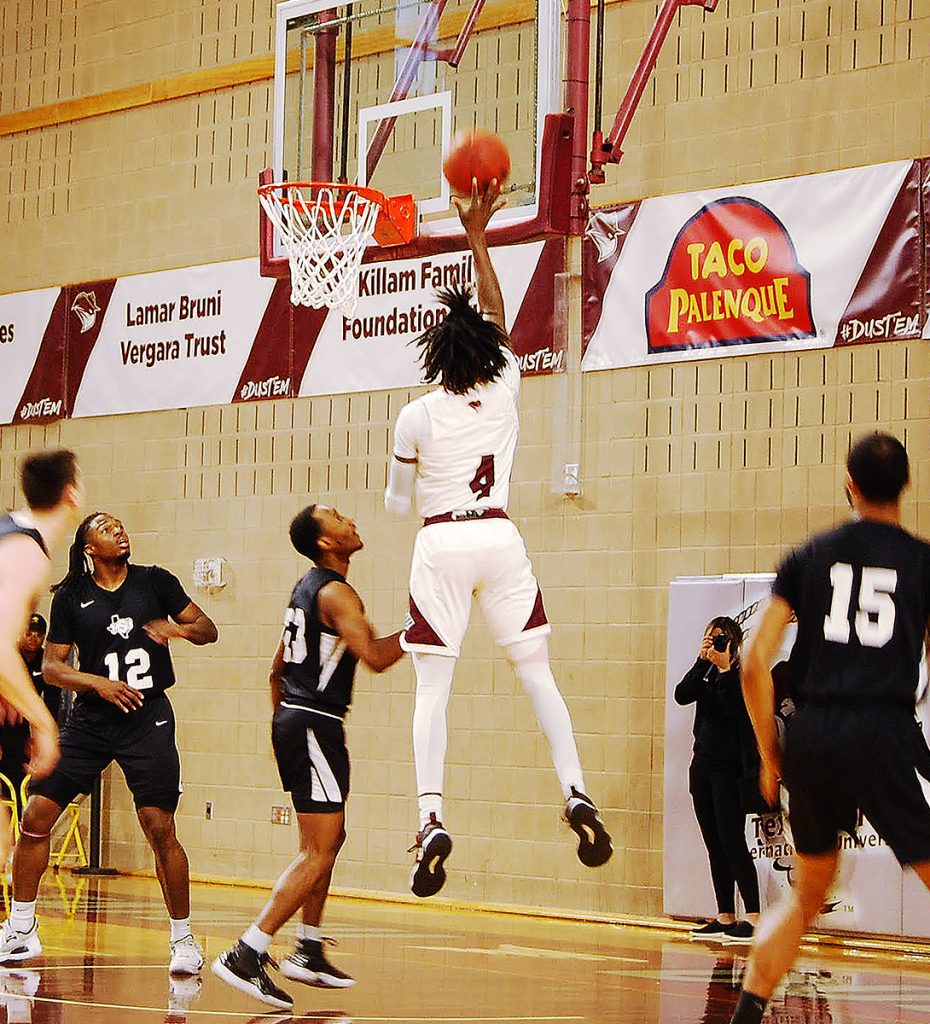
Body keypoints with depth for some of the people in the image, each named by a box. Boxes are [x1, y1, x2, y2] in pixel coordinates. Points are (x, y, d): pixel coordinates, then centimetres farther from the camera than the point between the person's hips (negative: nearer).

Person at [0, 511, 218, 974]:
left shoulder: (155, 581, 3)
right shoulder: (71, 597, 3)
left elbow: (208, 630, 4)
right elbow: (51, 666, 1)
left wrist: (182, 628, -18)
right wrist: (99, 683, -15)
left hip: (147, 720, -2)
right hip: (90, 720, 2)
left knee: (160, 829, -10)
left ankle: (183, 938, 3)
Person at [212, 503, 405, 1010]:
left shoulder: (306, 588, 15)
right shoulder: (335, 593, -15)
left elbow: (278, 669, 23)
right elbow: (374, 656, -26)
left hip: (293, 718, 10)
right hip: (315, 725, -10)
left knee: (328, 841, 21)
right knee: (319, 850, -12)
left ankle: (308, 951, 28)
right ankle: (246, 955, -19)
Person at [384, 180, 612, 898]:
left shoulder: (418, 416, -4)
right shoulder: (505, 393, 2)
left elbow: (397, 501, 5)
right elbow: (498, 315, 16)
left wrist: (400, 494, 28)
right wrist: (477, 239, 17)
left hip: (441, 544, -2)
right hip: (501, 539, 2)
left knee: (433, 688, -4)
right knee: (537, 673, 7)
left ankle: (432, 818, -17)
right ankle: (577, 794, -8)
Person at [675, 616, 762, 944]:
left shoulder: (742, 674, -6)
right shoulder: (706, 674, 13)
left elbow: (735, 709, -20)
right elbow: (682, 695, -3)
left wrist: (725, 669, -20)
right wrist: (703, 661, -11)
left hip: (730, 768, -7)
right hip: (703, 764, 7)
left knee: (731, 840, -13)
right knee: (714, 844, 7)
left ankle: (753, 916, -15)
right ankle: (725, 918, 10)